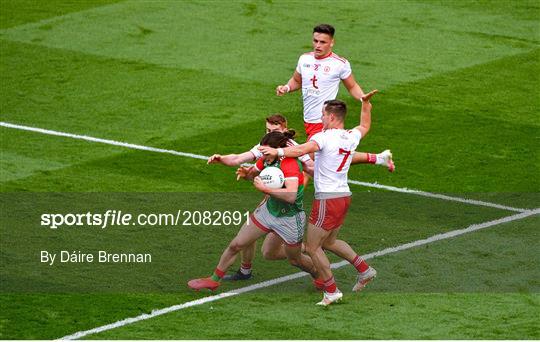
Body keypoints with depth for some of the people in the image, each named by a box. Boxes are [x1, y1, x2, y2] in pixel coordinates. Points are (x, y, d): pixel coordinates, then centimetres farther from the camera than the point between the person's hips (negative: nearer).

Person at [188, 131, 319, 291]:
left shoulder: (290, 164, -32)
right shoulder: (267, 160, -9)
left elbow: (291, 196, -46)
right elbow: (252, 173, 11)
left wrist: (265, 189, -43)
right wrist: (246, 172, -11)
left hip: (290, 218, -7)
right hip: (269, 210, 7)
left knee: (295, 260, 15)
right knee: (236, 245, 5)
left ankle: (320, 275, 46)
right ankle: (214, 280, 22)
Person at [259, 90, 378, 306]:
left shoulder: (324, 137, -16)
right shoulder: (352, 137, 7)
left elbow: (303, 149, -35)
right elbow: (365, 125, 31)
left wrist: (278, 152, -45)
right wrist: (366, 104, 40)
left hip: (327, 199, -8)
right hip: (344, 197, 8)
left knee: (312, 247, 3)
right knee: (329, 242, 26)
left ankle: (331, 291, 6)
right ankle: (364, 270, 25)